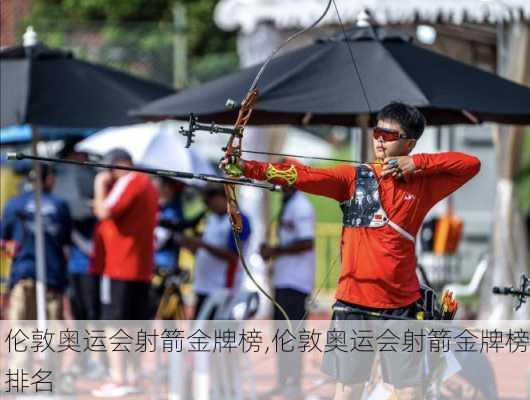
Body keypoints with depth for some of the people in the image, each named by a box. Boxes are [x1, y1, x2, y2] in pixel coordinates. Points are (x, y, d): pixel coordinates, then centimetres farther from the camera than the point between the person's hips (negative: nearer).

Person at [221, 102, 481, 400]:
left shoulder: (423, 183, 4)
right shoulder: (353, 177, 1)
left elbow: (471, 164, 1)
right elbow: (304, 176, -10)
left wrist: (417, 163, -8)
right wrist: (249, 168, -24)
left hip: (402, 304, 0)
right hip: (354, 300, 0)